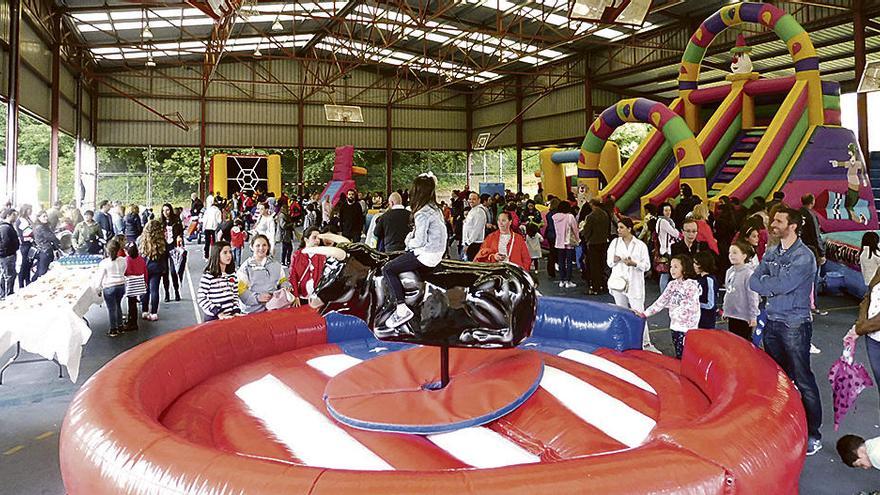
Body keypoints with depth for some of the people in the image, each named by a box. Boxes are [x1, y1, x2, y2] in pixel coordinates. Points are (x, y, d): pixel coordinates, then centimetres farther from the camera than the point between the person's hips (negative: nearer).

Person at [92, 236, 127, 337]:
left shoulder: (104, 263, -12)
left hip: (109, 287, -4)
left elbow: (100, 277, -6)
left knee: (111, 309, 6)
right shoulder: (123, 260, -3)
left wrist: (98, 288, 4)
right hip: (121, 286, 4)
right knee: (118, 306, 21)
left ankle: (113, 330, 13)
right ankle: (120, 327, 26)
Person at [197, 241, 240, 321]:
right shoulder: (208, 276, -12)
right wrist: (218, 312, -19)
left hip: (230, 316, 5)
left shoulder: (232, 274, 5)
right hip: (213, 318, -5)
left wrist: (236, 311, -3)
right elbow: (200, 298, -15)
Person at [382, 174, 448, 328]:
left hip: (426, 256, -10)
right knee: (393, 263, 22)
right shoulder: (435, 209, 12)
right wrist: (411, 239, 8)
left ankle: (402, 308, -17)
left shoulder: (422, 213, -18)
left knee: (387, 269, -9)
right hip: (437, 253, 10)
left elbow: (419, 241, -20)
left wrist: (409, 244, 0)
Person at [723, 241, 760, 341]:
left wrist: (753, 316, -16)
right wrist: (725, 310, 19)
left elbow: (753, 296, -17)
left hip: (744, 317, -7)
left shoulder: (748, 273, -16)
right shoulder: (729, 271, 6)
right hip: (731, 316, 7)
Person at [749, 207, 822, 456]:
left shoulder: (804, 256, -13)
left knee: (803, 380, -2)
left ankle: (813, 433, 9)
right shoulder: (771, 253, 9)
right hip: (772, 322, 7)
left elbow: (783, 284, -23)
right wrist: (775, 286, -13)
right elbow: (754, 282, 1)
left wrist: (765, 282, -6)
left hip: (795, 325, -7)